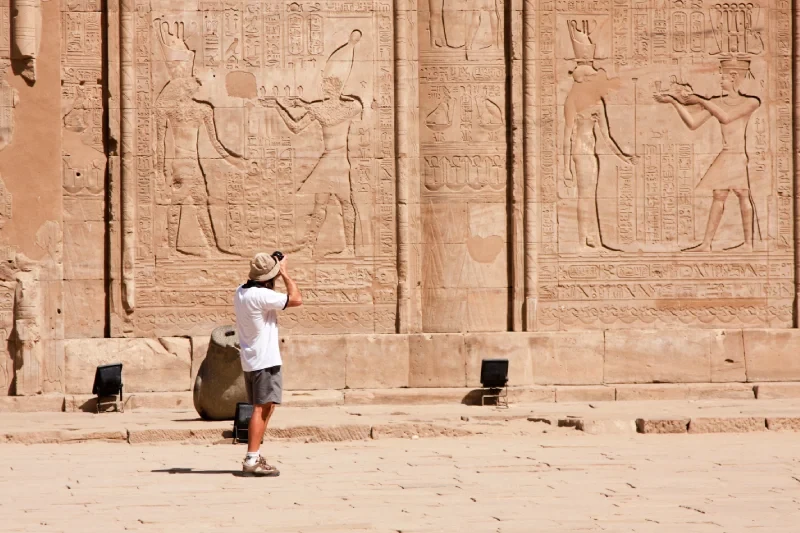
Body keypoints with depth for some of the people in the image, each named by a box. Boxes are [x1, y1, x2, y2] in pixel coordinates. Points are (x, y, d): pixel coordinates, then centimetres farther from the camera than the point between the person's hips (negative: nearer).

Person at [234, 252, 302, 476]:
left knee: (262, 409, 17)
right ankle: (252, 461, -15)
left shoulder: (241, 292, 8)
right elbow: (296, 299, -17)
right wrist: (285, 273, -7)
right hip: (265, 361, -10)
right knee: (262, 409, -10)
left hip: (250, 361, 10)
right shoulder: (262, 295, -20)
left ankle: (254, 457, 21)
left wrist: (277, 273, 17)